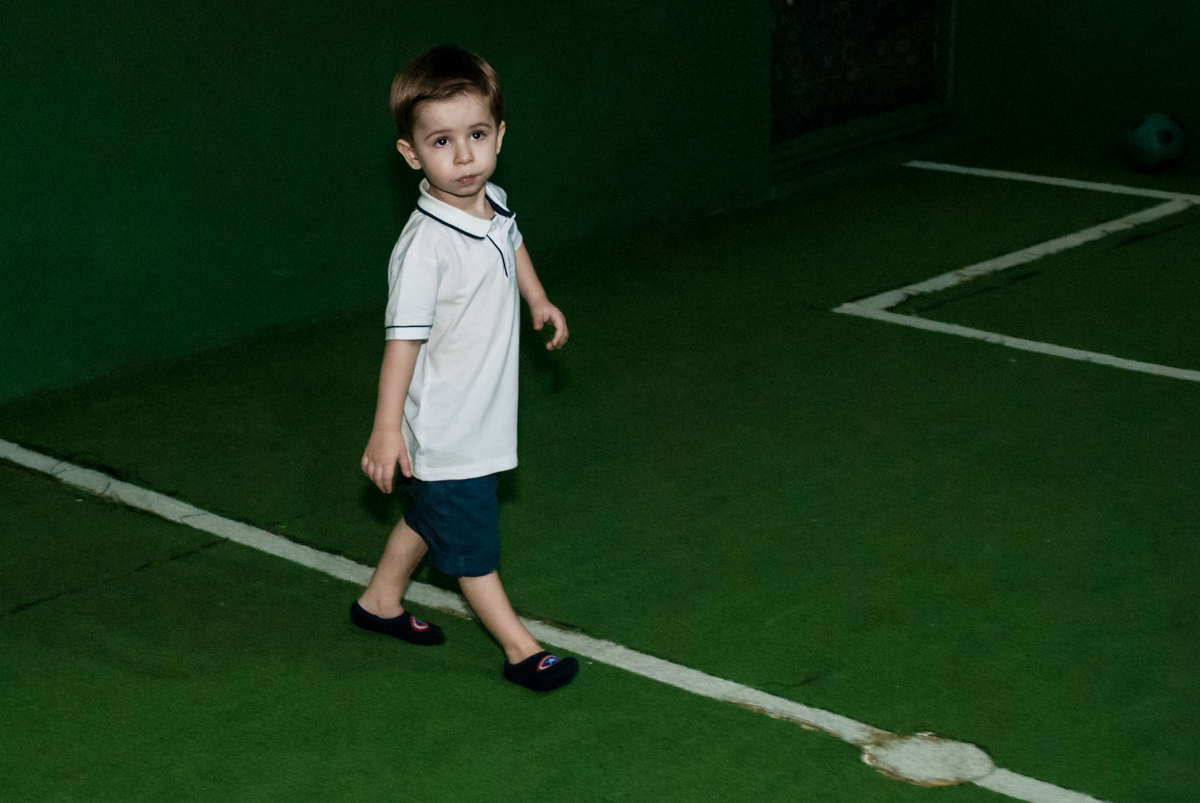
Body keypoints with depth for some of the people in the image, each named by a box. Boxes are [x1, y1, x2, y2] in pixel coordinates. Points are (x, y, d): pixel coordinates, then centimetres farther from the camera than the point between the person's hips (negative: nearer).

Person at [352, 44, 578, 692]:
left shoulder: (494, 203, -4)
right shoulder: (425, 247, -29)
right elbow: (404, 337, -27)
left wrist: (538, 299, 27)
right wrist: (387, 428, -26)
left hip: (483, 415, 9)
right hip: (445, 431, -9)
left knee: (431, 515, 26)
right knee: (472, 542, 7)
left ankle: (380, 600, 46)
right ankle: (520, 650, 19)